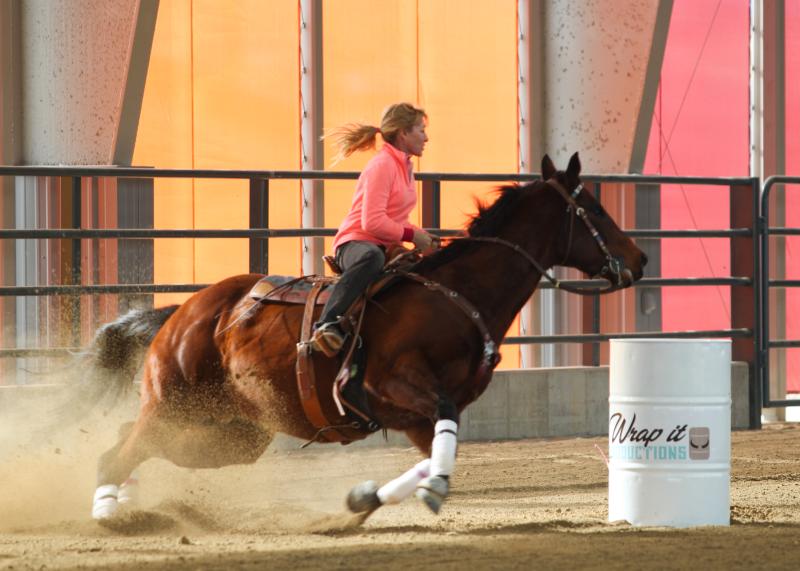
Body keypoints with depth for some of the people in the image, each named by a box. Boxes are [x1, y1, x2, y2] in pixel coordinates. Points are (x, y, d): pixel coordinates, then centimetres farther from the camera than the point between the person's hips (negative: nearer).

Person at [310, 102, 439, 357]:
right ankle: (327, 324, -49)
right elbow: (373, 222, -21)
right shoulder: (382, 165, -13)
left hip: (386, 247, 10)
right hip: (356, 243, -10)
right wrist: (412, 235, -15)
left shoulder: (403, 167, 18)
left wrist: (422, 235, 7)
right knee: (372, 258, -45)